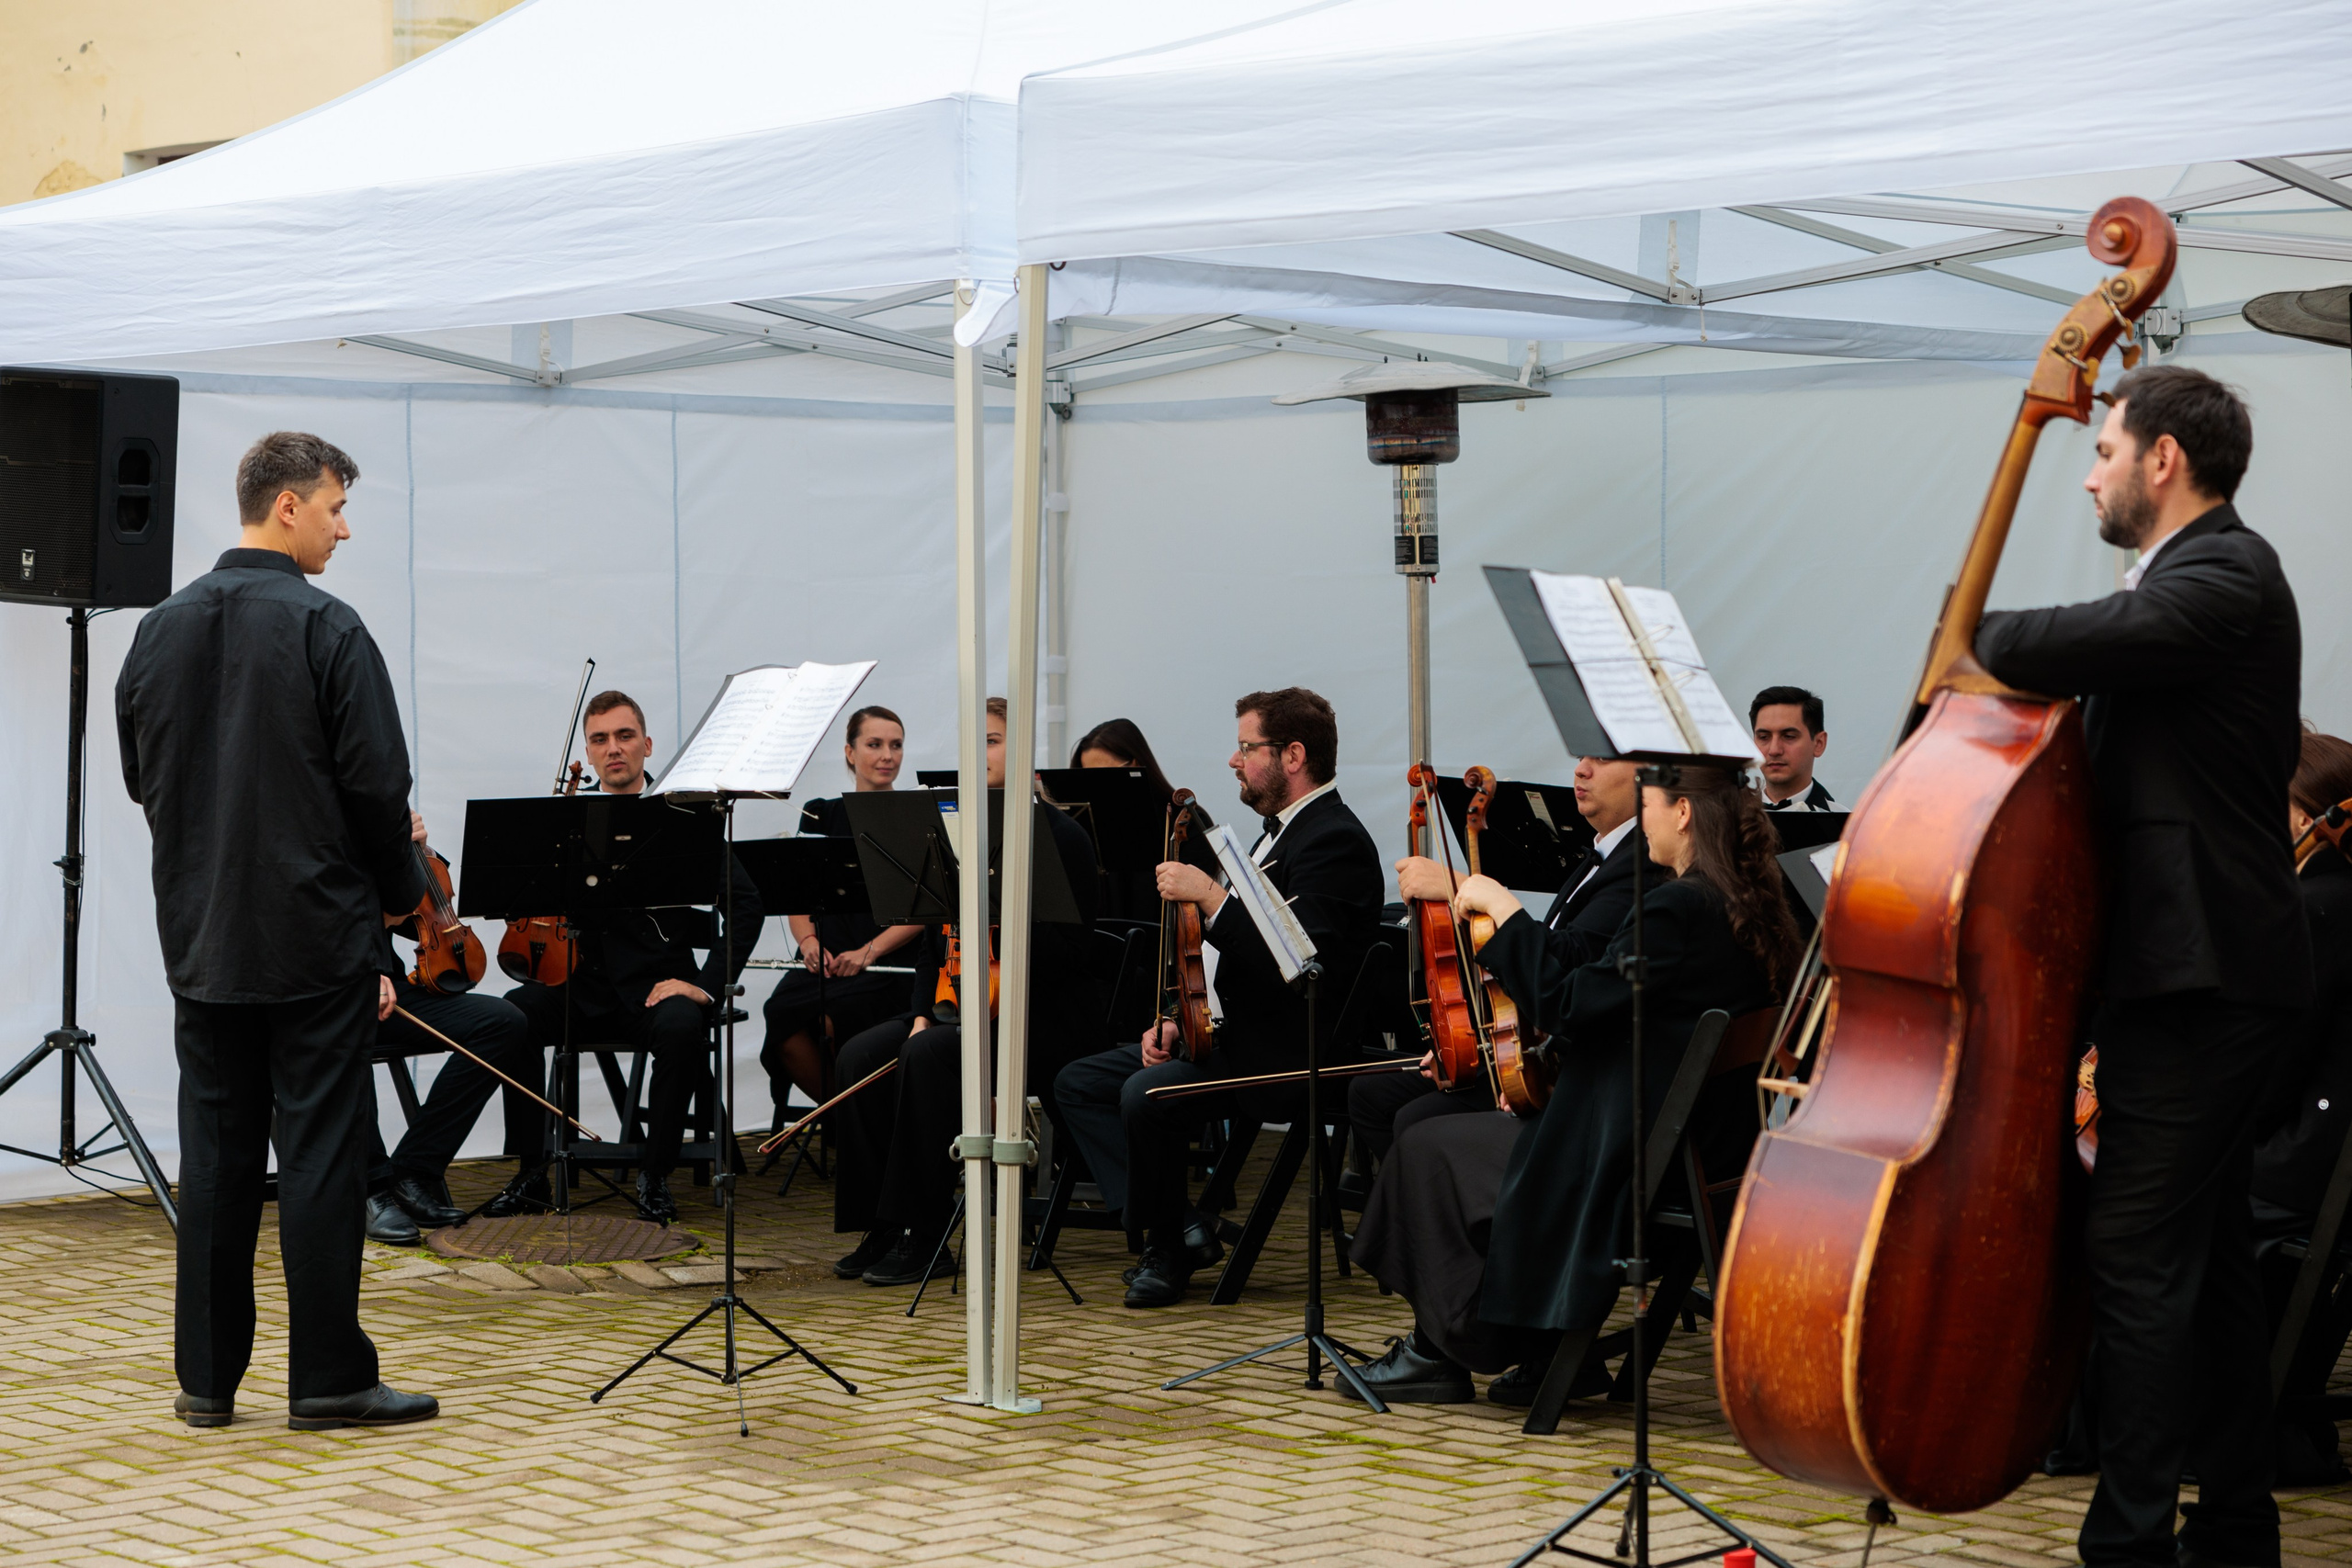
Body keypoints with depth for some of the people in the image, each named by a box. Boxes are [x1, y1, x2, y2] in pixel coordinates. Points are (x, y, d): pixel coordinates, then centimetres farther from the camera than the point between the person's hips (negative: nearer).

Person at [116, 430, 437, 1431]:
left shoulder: (161, 629, 7)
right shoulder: (326, 630, -12)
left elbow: (142, 777, 13)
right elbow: (376, 784, -12)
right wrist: (403, 889, 3)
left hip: (200, 935, 6)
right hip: (315, 932, -6)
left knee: (216, 1152, 10)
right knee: (320, 1154, -1)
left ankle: (206, 1377, 13)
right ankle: (329, 1378, 2)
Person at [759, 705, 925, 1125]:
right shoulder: (821, 816, 16)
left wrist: (870, 951, -15)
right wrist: (808, 941, -10)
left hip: (891, 964, -3)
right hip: (826, 960, 3)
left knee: (823, 1017, -33)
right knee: (781, 1013, -29)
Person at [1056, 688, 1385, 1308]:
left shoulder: (1335, 843, -16)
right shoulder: (1282, 830, 17)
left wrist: (1211, 898, -26)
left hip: (1283, 1054, -11)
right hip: (1230, 1029, 11)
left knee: (1146, 1095, -31)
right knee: (1080, 1082, 5)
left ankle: (1165, 1245, -8)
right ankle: (1180, 1228, -4)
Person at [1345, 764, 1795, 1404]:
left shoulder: (1674, 908, -22)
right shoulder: (1753, 908, 7)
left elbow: (1565, 1003, -22)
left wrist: (1502, 908, -13)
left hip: (1634, 1155, -10)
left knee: (1427, 1149, 5)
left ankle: (1440, 1349, 17)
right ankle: (1551, 1350, 22)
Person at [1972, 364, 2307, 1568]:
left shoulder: (2225, 576, -14)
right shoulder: (2203, 577, 19)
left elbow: (2083, 644, -29)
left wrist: (1980, 636, -10)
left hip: (2198, 974, -11)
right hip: (2201, 970, 11)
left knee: (2140, 1253, -11)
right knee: (2204, 1252, 16)